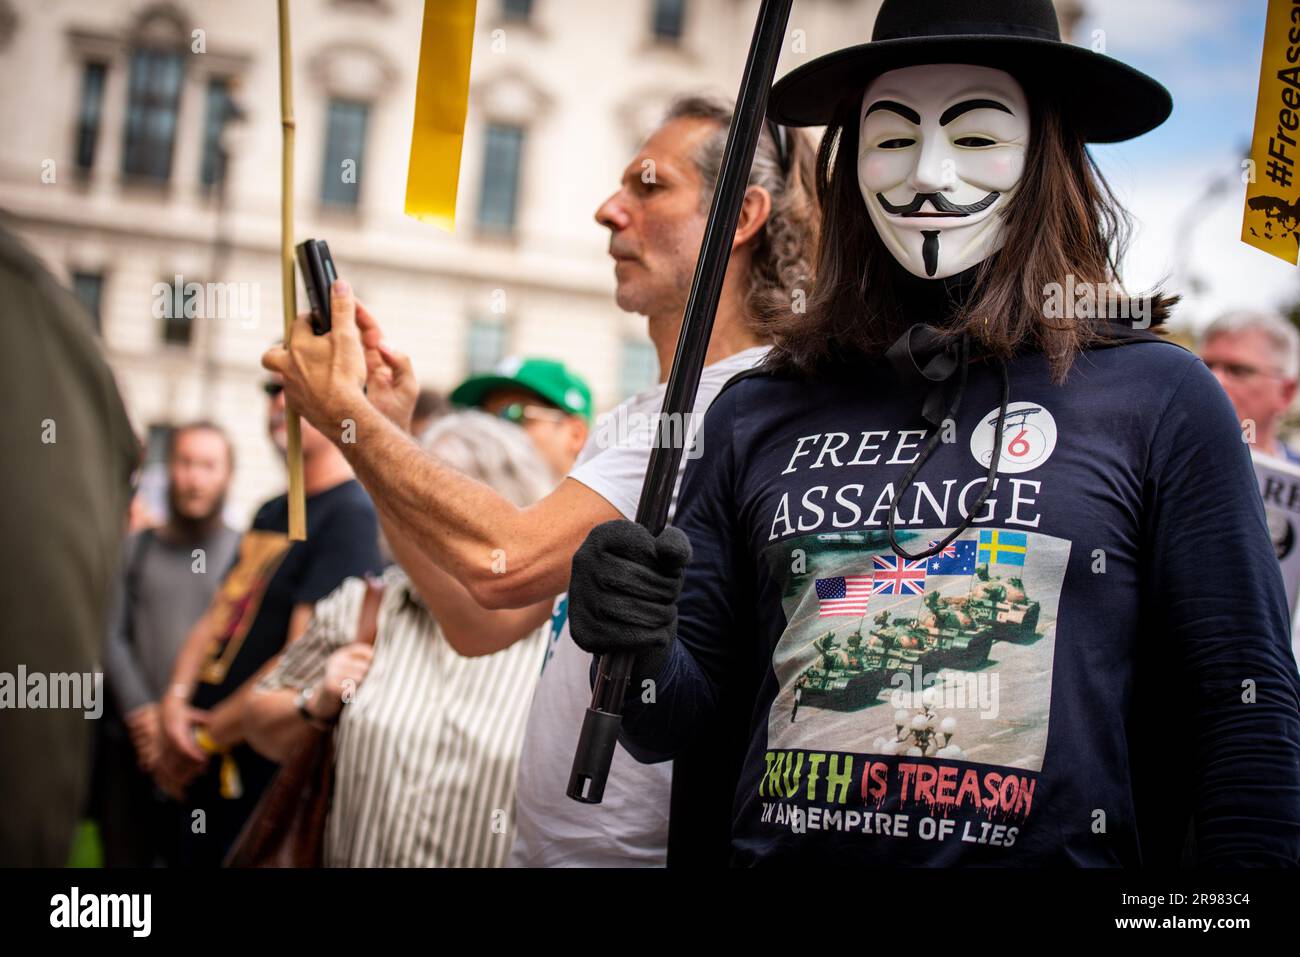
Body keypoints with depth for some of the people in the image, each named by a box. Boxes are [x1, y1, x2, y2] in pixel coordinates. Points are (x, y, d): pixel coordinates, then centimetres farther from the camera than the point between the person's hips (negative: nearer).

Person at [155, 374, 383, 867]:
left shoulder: (352, 515, -15)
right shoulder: (271, 513, 14)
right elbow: (215, 618, 13)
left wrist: (205, 739, -12)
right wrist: (176, 699, -6)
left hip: (262, 790, -8)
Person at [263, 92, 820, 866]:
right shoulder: (621, 429, 13)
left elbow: (507, 561, -26)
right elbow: (481, 622, 10)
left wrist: (344, 408, -14)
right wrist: (386, 436, 3)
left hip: (644, 849, -8)